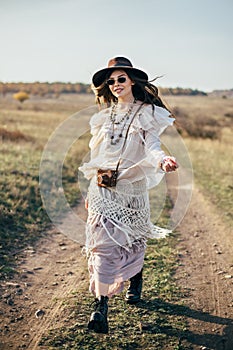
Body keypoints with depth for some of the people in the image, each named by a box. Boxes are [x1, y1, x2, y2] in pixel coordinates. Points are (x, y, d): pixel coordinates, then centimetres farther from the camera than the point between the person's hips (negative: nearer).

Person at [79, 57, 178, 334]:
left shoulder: (148, 113, -1)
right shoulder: (104, 116, 12)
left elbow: (151, 144, -16)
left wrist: (162, 159, -39)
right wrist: (90, 190, 16)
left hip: (132, 187, -2)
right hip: (103, 189, 2)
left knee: (133, 239, 11)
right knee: (102, 243, -7)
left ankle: (135, 284, 40)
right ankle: (100, 307, -5)